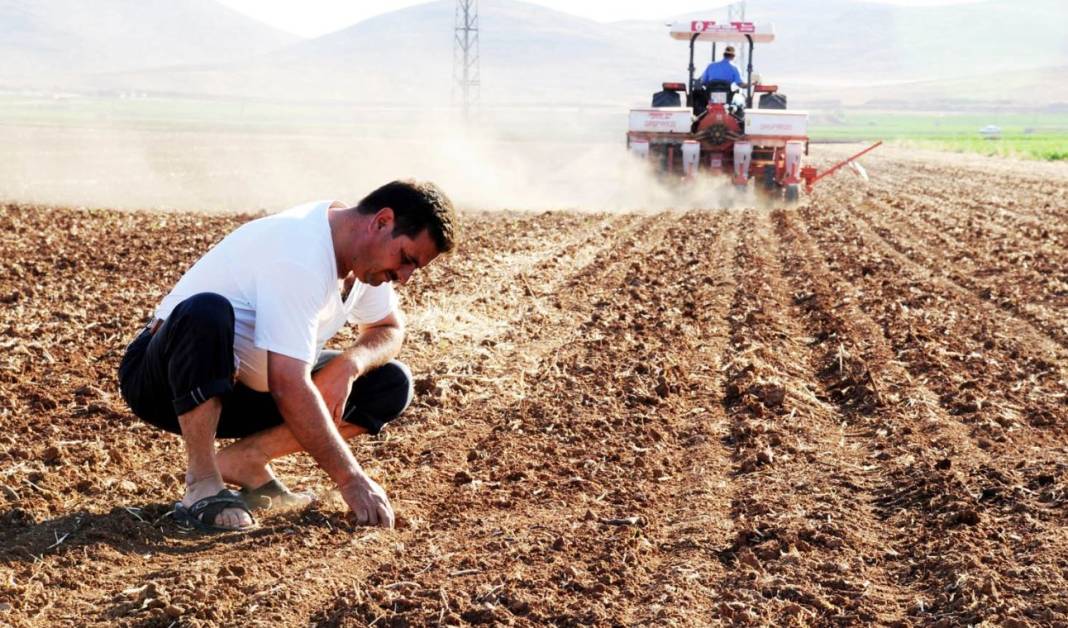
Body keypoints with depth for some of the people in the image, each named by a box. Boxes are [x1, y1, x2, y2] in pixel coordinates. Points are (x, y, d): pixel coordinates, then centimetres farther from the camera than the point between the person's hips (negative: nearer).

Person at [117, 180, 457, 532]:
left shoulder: (365, 253, -3)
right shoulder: (299, 255, -30)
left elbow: (390, 329, 12)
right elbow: (289, 387, -35)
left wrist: (349, 364, -12)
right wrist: (350, 479, -32)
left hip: (245, 389, 8)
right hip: (167, 382, -8)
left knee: (392, 384, -3)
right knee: (207, 312, -41)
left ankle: (245, 458, -3)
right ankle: (202, 487, -27)